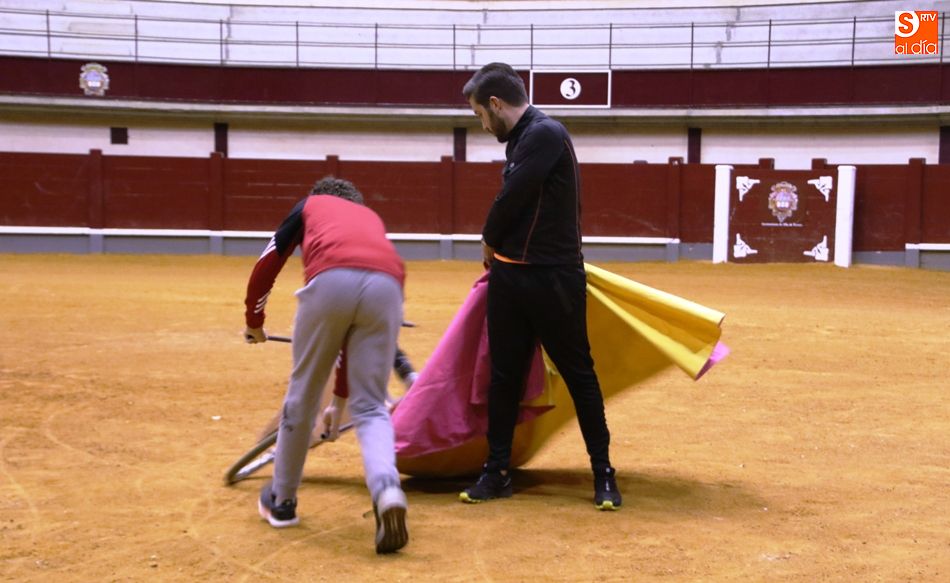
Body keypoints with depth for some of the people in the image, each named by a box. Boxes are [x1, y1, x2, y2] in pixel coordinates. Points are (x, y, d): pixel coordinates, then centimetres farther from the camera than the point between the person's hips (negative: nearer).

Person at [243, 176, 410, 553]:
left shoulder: (310, 205, 34)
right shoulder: (372, 217, 41)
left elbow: (268, 263, 25)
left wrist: (254, 321, 44)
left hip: (331, 281, -2)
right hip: (387, 285, 2)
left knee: (303, 393, 15)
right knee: (370, 406, 10)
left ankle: (281, 501, 31)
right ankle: (386, 489, -17)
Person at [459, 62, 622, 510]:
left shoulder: (545, 134, -15)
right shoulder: (519, 140, 12)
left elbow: (511, 200, -16)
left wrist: (489, 242, 0)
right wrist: (497, 253, 5)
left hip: (553, 280, -8)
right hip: (508, 276, 9)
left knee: (578, 373, 3)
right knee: (504, 376, 11)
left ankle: (603, 473, 15)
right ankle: (497, 472, 21)